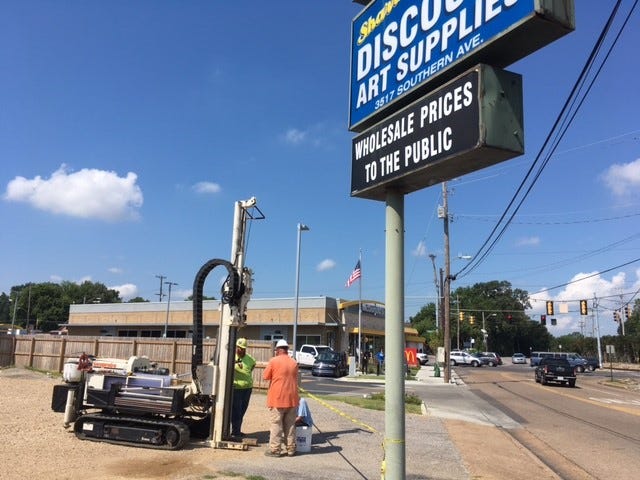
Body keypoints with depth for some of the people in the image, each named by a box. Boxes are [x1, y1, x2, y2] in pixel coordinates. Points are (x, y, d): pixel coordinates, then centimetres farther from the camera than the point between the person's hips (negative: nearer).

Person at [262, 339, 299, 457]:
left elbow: (265, 376, -1)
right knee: (290, 425, 11)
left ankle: (275, 449, 4)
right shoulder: (294, 363, 5)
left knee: (276, 424, 2)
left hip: (277, 398, -4)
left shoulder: (274, 361, -9)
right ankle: (291, 449, 16)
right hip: (292, 398, 4)